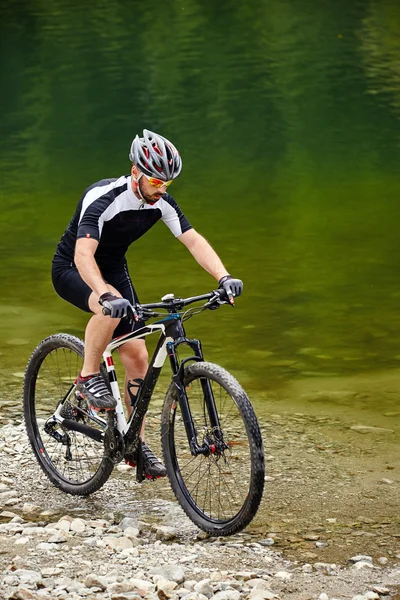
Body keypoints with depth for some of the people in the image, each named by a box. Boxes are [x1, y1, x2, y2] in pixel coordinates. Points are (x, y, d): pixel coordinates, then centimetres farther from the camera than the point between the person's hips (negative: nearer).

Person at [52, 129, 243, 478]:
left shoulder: (161, 201, -13)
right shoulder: (103, 198, -32)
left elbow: (194, 240, -15)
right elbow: (83, 255, -43)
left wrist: (223, 277, -32)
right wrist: (106, 296, -60)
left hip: (113, 269, 6)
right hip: (72, 270, -6)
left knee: (137, 357, -3)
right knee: (111, 308, -39)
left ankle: (135, 444, 6)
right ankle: (89, 377, -17)